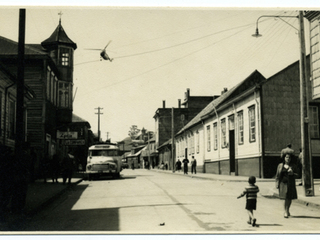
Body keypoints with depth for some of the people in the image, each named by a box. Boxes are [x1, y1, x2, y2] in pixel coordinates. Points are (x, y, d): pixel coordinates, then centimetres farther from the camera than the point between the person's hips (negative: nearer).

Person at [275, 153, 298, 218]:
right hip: (283, 183, -2)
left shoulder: (293, 166, 8)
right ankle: (286, 212, -6)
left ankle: (287, 210, 25)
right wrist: (277, 183, -1)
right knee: (286, 197, -11)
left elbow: (297, 174, 9)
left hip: (291, 183, 2)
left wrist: (292, 173, -12)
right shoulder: (280, 165, 6)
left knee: (290, 198, 4)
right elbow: (277, 175, 6)